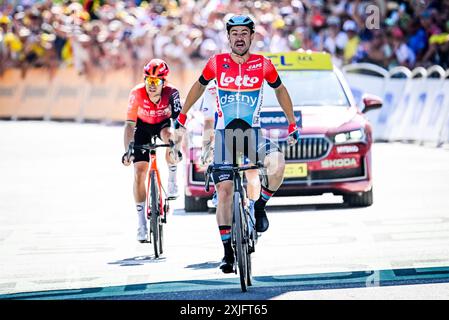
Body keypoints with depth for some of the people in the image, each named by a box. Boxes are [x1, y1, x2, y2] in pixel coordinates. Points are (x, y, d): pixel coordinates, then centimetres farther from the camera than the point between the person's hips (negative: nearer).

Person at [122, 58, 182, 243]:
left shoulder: (171, 93, -31)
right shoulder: (137, 93, -31)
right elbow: (130, 124, -30)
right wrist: (127, 150, -39)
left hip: (163, 124, 0)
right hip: (143, 126, 0)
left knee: (168, 135, -37)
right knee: (139, 171, -10)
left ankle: (172, 181, -15)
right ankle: (141, 223, -3)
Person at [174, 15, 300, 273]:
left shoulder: (263, 65, -4)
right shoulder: (217, 63, -3)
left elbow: (280, 90, 12)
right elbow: (199, 86, 15)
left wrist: (293, 125, 16)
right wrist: (182, 117, 22)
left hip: (253, 134, 0)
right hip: (225, 135, 0)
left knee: (277, 165, -29)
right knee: (224, 190, -8)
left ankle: (260, 206, 0)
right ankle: (228, 252, 0)